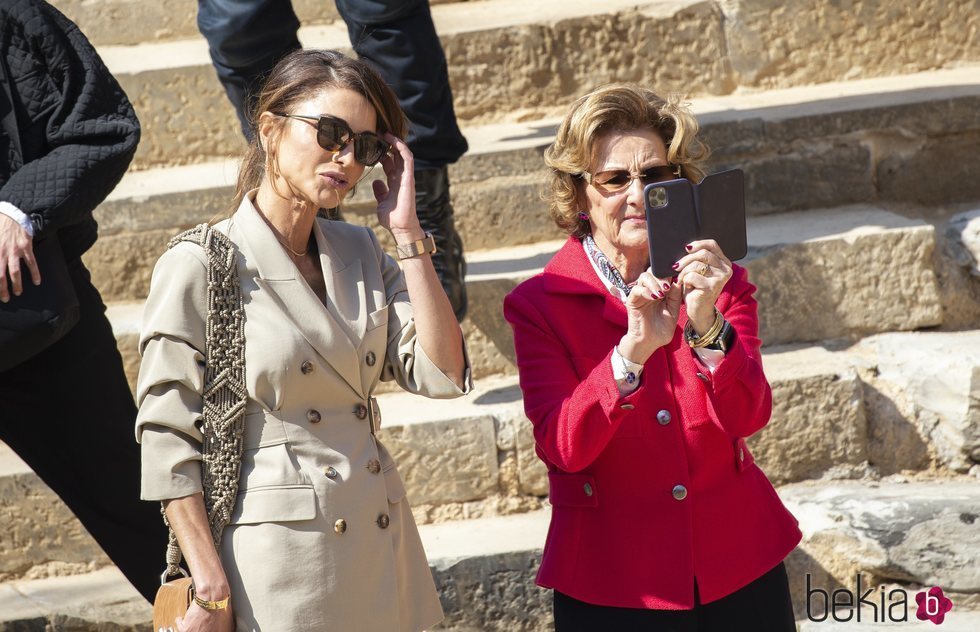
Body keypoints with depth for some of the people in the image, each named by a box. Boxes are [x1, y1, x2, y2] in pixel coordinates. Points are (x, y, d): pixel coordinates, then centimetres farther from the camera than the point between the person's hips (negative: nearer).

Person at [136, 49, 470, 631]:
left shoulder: (360, 253, 8)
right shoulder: (199, 267, -9)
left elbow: (443, 375, -2)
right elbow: (169, 441, -9)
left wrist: (407, 232, -5)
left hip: (378, 553, 6)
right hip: (276, 559, -5)